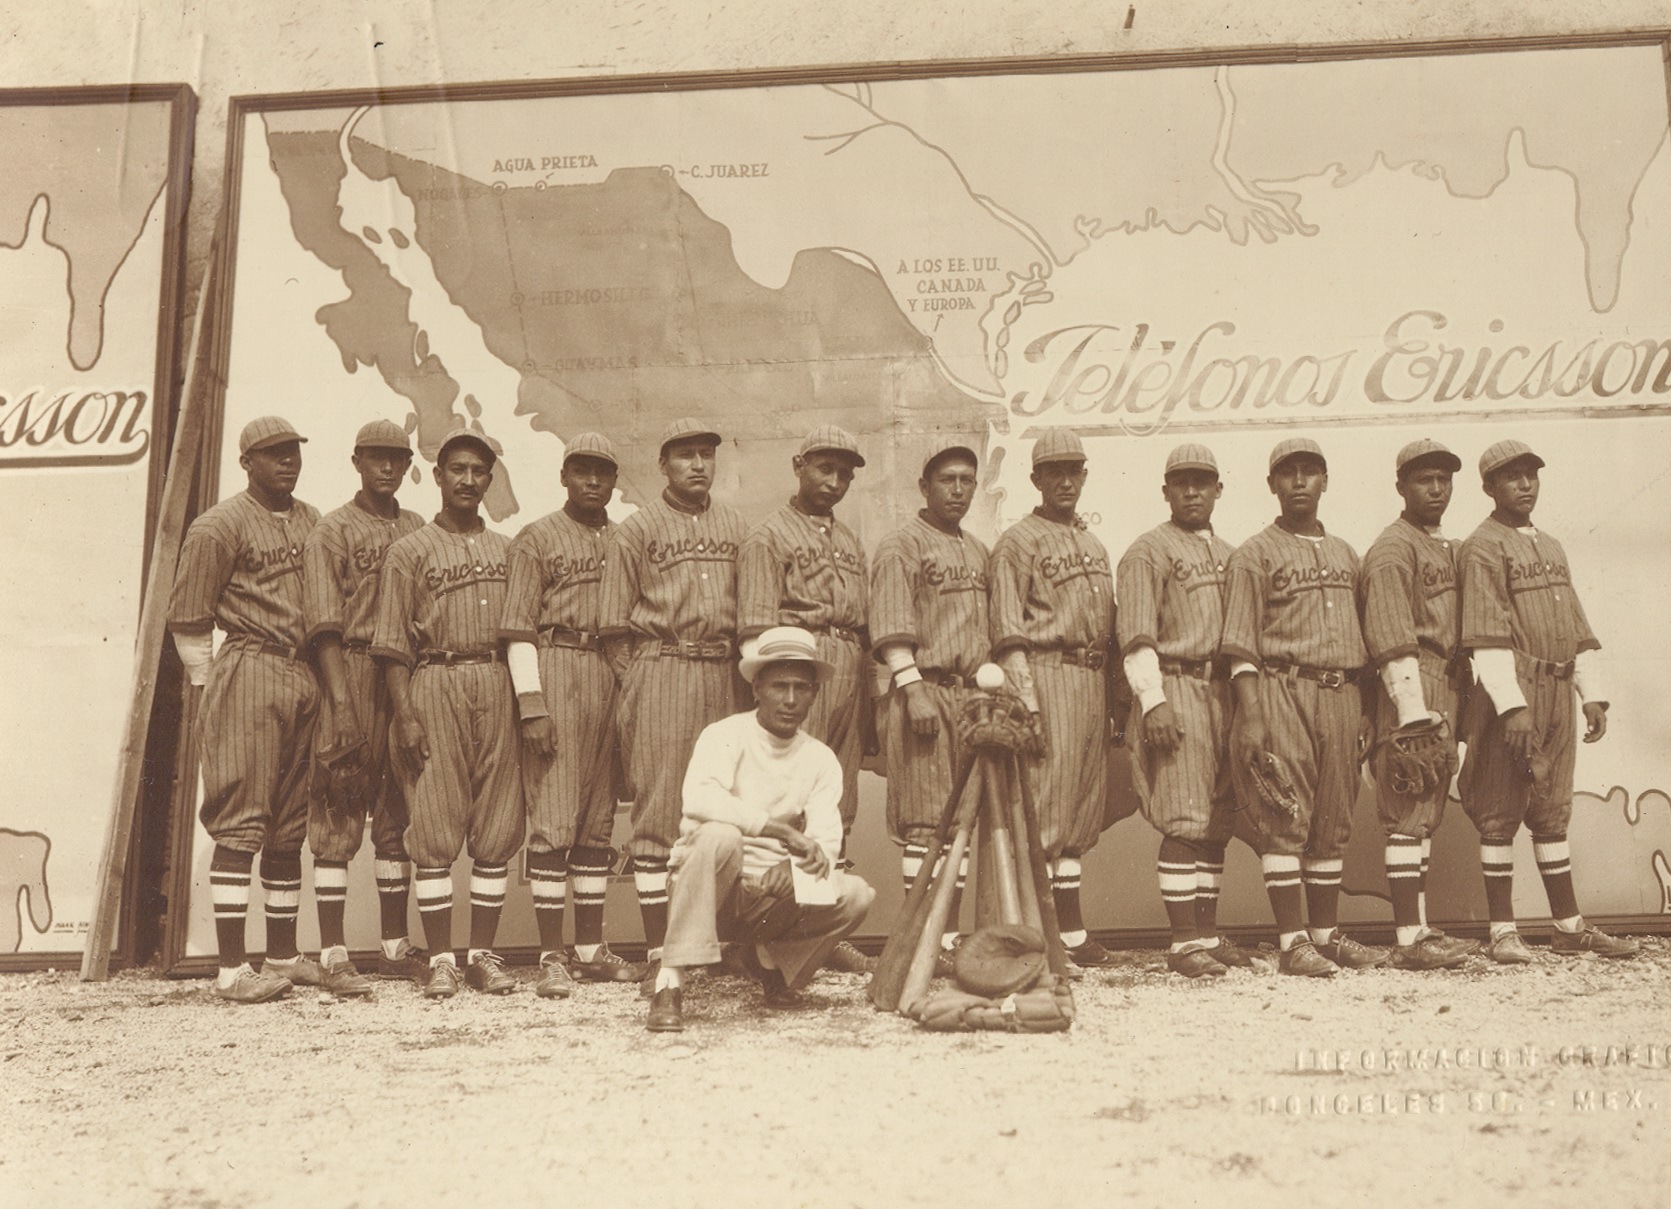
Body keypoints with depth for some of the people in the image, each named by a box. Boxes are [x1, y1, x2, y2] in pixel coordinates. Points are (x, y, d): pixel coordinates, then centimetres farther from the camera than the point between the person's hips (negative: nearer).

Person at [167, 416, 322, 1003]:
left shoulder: (314, 523, 15)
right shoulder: (219, 526, -4)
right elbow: (187, 617, -3)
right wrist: (210, 685, -2)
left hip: (304, 682, 6)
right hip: (247, 674, -6)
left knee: (291, 826, 10)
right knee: (240, 822, -6)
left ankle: (283, 954, 19)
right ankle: (232, 969, -2)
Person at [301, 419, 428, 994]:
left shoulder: (419, 531, 14)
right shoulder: (331, 531, -1)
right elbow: (324, 627, -8)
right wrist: (342, 704, -17)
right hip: (350, 678, -5)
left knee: (398, 817, 10)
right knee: (338, 820, -3)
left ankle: (396, 947, 19)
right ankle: (333, 957, 1)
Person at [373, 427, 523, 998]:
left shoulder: (507, 550, 17)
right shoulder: (410, 550, 8)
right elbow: (393, 644, 2)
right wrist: (405, 715, -8)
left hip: (498, 688, 3)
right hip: (434, 685, -3)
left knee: (497, 831, 3)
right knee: (435, 829, -3)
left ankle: (483, 954, 11)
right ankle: (440, 959, 4)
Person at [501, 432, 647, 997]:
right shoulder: (536, 540, 3)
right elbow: (518, 627, -3)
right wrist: (532, 703, -13)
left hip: (614, 680, 5)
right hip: (555, 677, -5)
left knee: (600, 819, 8)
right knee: (553, 818, -6)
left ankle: (591, 949, 16)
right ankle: (551, 957, 0)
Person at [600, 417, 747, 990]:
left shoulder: (736, 527, 15)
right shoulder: (636, 529, 5)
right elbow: (615, 625, 4)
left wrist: (744, 679, 9)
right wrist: (637, 689, -2)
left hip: (724, 678, 4)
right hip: (660, 671, -4)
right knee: (658, 813, -4)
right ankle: (659, 953, -1)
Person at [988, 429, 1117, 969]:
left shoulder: (1095, 546, 22)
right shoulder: (1016, 542, -1)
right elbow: (1008, 632, -9)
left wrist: (1114, 698, 16)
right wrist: (1025, 697, -17)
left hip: (1093, 680, 8)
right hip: (1048, 674, -7)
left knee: (1083, 809, 9)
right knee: (1045, 805, -9)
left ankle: (1070, 930, 16)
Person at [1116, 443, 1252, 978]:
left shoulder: (1229, 555, 20)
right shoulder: (1147, 552, -2)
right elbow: (1136, 636, -9)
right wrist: (1152, 701, -17)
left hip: (1223, 693, 7)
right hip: (1175, 689, -7)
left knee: (1218, 823, 8)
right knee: (1185, 823, -8)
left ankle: (1208, 933, 17)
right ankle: (1184, 942, -3)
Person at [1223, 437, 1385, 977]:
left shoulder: (1345, 554, 19)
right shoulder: (1254, 554, 1)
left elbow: (1358, 639, 21)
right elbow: (1242, 643, -5)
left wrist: (1363, 710, 14)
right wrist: (1251, 716, -14)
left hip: (1341, 695, 6)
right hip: (1282, 691, -6)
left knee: (1333, 822, 8)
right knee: (1285, 818, -7)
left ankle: (1327, 933, 17)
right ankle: (1292, 942, -4)